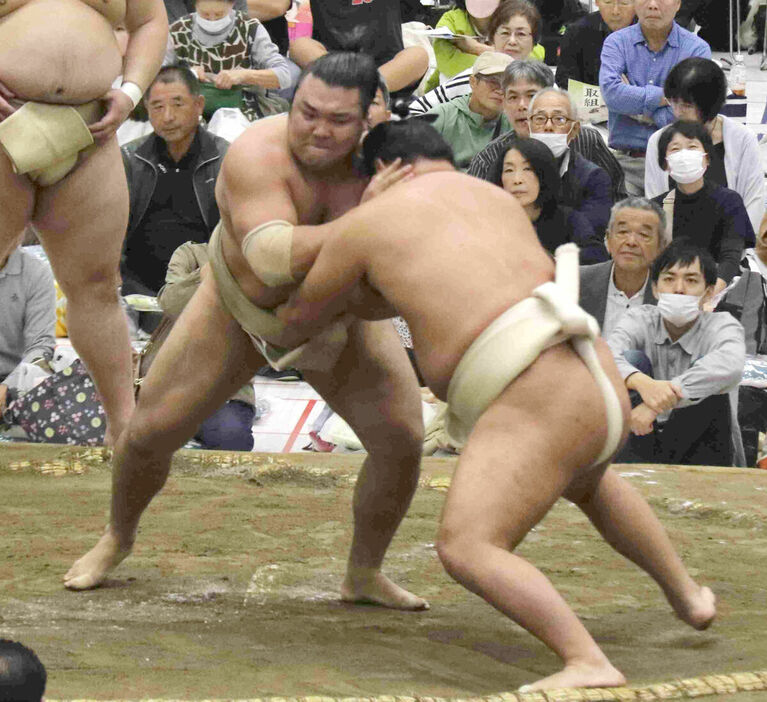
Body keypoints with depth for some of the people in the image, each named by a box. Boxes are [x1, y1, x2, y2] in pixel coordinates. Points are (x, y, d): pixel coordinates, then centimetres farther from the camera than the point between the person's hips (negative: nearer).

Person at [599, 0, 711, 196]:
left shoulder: (697, 49, 3)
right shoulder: (617, 42, 8)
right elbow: (611, 92, -12)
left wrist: (635, 103, -4)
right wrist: (666, 96, -10)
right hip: (626, 162, 1)